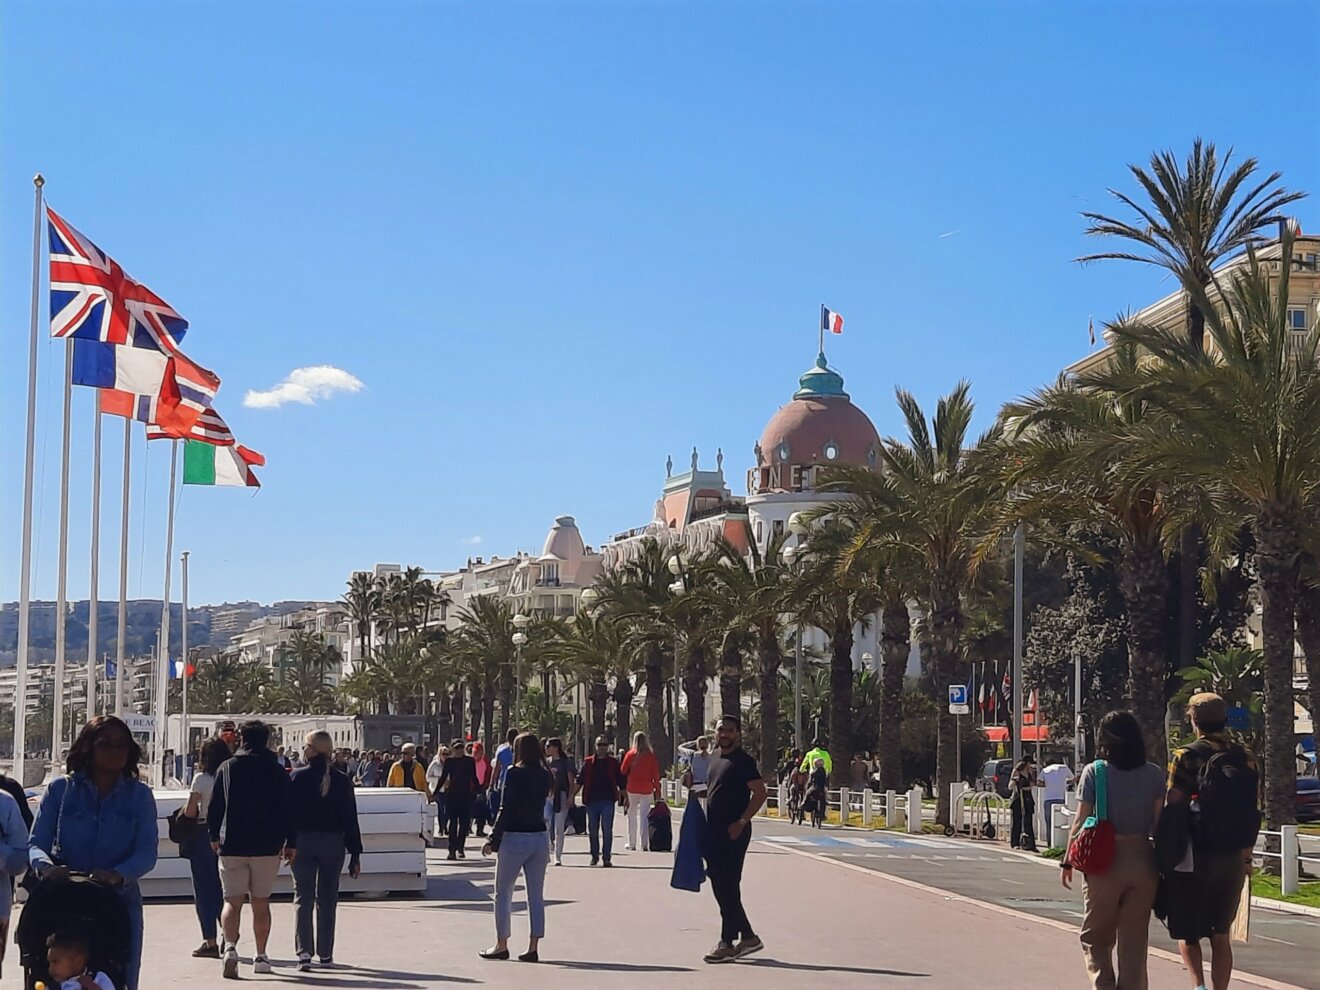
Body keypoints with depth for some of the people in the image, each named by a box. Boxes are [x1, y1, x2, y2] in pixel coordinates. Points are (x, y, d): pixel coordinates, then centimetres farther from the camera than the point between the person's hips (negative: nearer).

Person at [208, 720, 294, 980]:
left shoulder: (227, 768, 2)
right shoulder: (278, 772, 0)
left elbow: (214, 807, 3)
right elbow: (287, 810, 0)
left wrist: (214, 837, 15)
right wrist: (290, 843, 8)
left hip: (232, 846, 0)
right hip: (267, 846, 0)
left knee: (233, 902, 1)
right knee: (261, 903, 10)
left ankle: (230, 948, -22)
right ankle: (261, 957, 13)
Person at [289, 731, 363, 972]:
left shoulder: (297, 778, -6)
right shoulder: (342, 780, -2)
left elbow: (288, 813, -5)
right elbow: (350, 818, 0)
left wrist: (286, 844, 2)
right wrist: (355, 854, 5)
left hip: (302, 843, -1)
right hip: (333, 843, 2)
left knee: (303, 898, 3)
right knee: (327, 900, 12)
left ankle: (304, 951, -10)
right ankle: (326, 954, 16)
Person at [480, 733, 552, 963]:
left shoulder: (514, 773, -11)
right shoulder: (546, 777, 4)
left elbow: (506, 809, -13)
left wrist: (493, 840, -10)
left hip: (514, 838, -5)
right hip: (539, 838, 5)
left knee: (503, 893, 7)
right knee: (536, 896, 7)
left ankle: (501, 945, 10)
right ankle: (533, 948, 6)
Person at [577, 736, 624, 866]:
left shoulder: (613, 763, 7)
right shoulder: (588, 763, 8)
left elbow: (621, 782, 8)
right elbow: (580, 781, 6)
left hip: (608, 801, -1)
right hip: (592, 801, 1)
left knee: (607, 830, -5)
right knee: (592, 830, 7)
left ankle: (606, 857, 0)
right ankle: (594, 855, 22)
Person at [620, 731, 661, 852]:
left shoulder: (630, 754, -3)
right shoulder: (651, 756, -1)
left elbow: (623, 771, 2)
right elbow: (656, 774, -1)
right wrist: (657, 790, 5)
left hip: (632, 788, -1)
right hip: (647, 789, 1)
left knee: (632, 815, 10)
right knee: (644, 816, 2)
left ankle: (632, 843, 12)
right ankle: (644, 844, -6)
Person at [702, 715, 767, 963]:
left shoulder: (743, 762, -10)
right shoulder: (715, 761, 17)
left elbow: (760, 793, -15)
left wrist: (741, 822, -20)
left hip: (733, 832, -9)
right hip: (714, 831, 9)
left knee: (728, 887, -7)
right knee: (719, 885, 11)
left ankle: (727, 943, -2)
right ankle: (748, 937, 19)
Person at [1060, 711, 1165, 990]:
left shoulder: (1094, 772, -6)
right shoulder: (1154, 774, 1)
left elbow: (1081, 821, -6)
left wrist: (1068, 861, 3)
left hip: (1105, 862, -2)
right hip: (1143, 860, 2)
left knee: (1095, 936, 11)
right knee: (1134, 941, 10)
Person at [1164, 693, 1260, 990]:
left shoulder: (1187, 757, -9)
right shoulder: (1245, 757, 4)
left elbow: (1172, 809, -12)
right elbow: (1253, 812, 7)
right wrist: (1247, 857, 15)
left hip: (1195, 857, -4)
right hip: (1233, 859, 4)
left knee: (1187, 931, 6)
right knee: (1221, 935, 14)